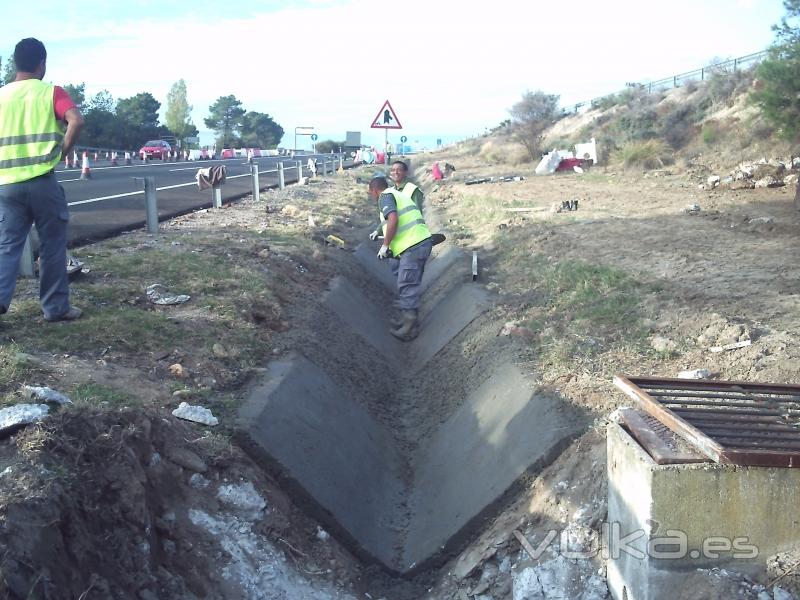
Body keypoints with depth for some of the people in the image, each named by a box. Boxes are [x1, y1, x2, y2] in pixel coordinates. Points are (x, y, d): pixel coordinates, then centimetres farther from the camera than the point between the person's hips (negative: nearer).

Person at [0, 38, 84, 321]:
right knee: (52, 246, 7)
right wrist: (63, 150, -5)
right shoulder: (51, 92, -2)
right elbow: (76, 120, -19)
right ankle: (56, 307, 12)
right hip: (42, 182, -3)